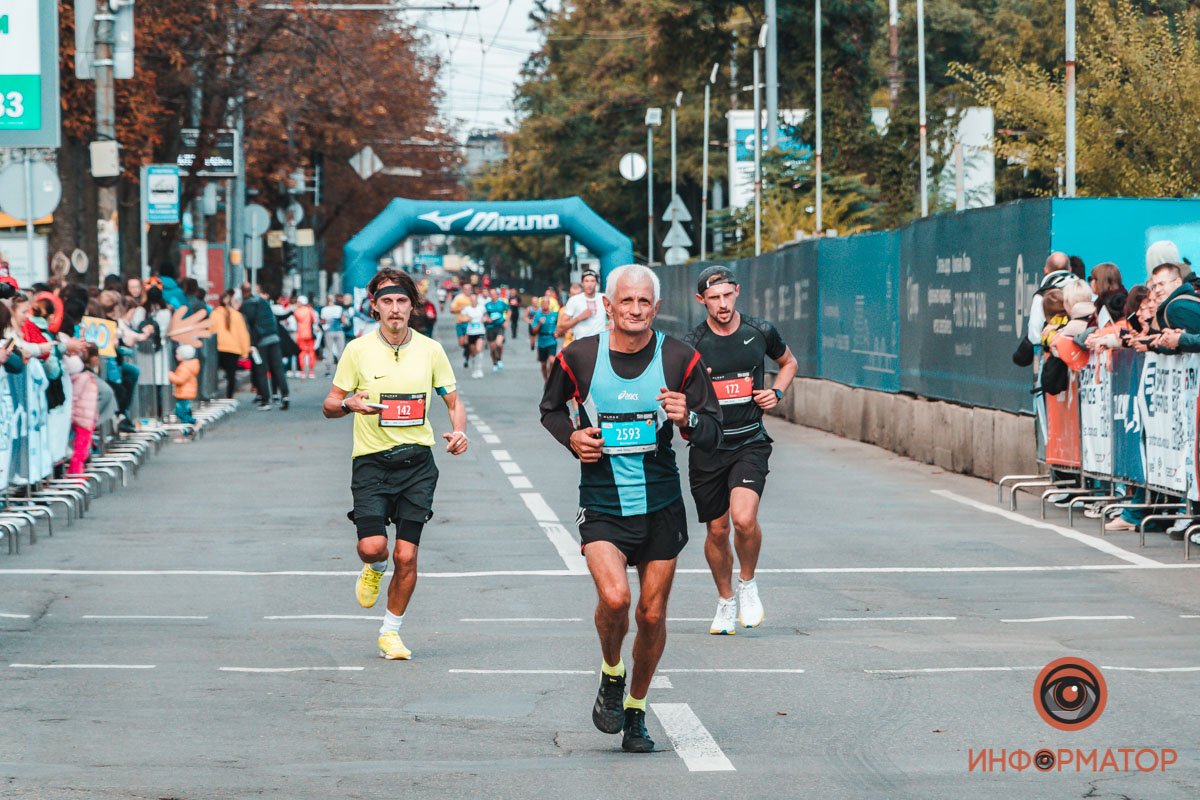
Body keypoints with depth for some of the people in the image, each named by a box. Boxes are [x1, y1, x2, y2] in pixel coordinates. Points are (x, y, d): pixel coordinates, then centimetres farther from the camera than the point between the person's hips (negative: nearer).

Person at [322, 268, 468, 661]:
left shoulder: (430, 349, 4)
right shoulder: (358, 350, -1)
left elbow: (453, 401, 13)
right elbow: (329, 406, 4)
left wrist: (459, 431, -8)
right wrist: (350, 404, -19)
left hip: (417, 461, 1)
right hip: (371, 462, -1)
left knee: (406, 555, -4)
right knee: (372, 546, -16)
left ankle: (391, 631, 14)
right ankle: (374, 569, 23)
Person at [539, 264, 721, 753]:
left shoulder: (679, 359, -4)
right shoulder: (578, 357, -4)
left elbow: (713, 434, 0)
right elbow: (551, 408, 15)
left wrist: (687, 420, -22)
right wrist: (572, 438, -5)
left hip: (660, 506, 2)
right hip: (602, 506, -1)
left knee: (652, 614, 6)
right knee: (614, 596, -23)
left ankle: (635, 711, 27)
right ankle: (611, 677, 7)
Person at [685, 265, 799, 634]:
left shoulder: (761, 332, -1)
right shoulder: (692, 346, -6)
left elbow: (789, 362, 20)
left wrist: (776, 392, 2)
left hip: (750, 442, -1)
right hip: (707, 447, 1)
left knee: (744, 519, -21)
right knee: (717, 530, 8)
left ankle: (748, 584, 6)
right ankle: (726, 600, 31)